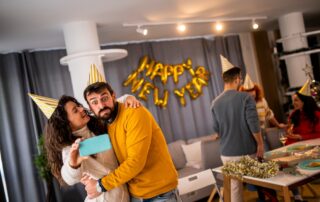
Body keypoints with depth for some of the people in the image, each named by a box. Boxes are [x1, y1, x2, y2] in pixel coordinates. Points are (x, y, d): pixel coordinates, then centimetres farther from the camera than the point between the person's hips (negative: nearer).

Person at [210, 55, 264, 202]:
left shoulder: (215, 103, 0)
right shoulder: (245, 98, -12)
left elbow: (216, 131, 6)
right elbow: (253, 125, -14)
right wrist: (260, 144, 0)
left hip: (227, 153, 3)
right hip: (247, 151, -3)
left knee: (234, 187, 12)